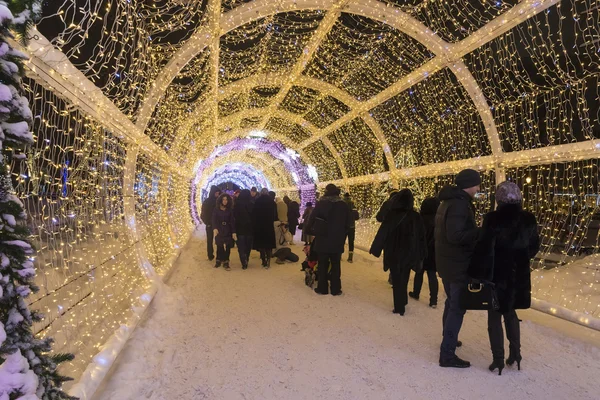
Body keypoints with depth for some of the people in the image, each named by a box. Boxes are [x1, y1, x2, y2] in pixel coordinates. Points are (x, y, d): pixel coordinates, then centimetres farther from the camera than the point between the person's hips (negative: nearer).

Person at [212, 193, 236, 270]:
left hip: (227, 231, 0)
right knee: (219, 246, 2)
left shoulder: (230, 210, 3)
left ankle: (226, 262, 2)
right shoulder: (216, 210, 1)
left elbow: (232, 221, 1)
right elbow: (214, 220, -5)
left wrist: (233, 232, -6)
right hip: (219, 231, 0)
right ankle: (218, 261, 16)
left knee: (227, 247, -4)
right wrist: (215, 228, -23)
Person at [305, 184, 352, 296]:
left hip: (322, 239, -1)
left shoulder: (320, 204, -7)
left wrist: (310, 231, 9)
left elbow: (312, 219, -6)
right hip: (337, 240, 2)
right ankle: (335, 289, 10)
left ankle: (322, 288, 10)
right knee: (335, 265, 9)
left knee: (323, 264, 8)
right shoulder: (343, 205, 0)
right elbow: (349, 221, 5)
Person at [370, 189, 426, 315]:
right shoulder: (415, 216, -4)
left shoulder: (391, 214, -13)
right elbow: (421, 237, 1)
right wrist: (421, 255, 9)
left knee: (397, 280, 8)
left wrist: (375, 249, -4)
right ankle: (402, 302, 32)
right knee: (404, 279, 19)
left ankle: (399, 307, 10)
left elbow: (382, 233, -12)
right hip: (409, 253, 3)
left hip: (394, 253, -3)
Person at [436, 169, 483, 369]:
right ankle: (447, 354, 1)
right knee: (458, 307, -3)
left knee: (451, 302, 24)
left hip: (446, 262, 10)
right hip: (459, 264, -10)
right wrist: (482, 231, -21)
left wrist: (476, 233, 13)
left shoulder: (448, 201, 11)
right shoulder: (460, 204, -21)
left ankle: (448, 339, 40)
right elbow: (455, 236, -29)